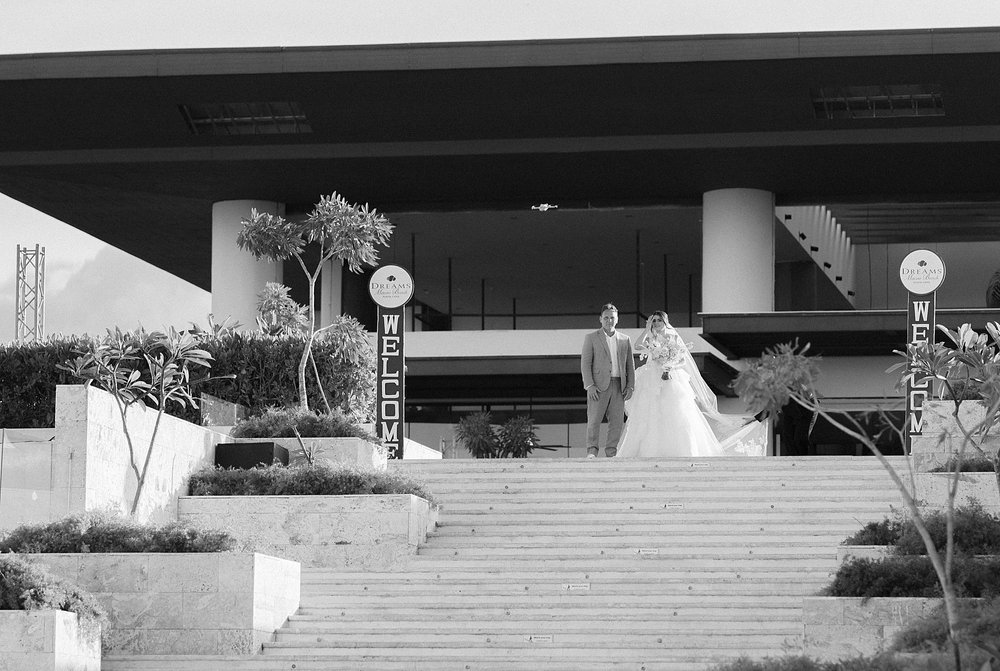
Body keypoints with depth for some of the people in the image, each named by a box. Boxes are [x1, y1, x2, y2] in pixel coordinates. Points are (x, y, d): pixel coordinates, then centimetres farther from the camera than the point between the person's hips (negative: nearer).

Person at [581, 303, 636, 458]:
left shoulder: (625, 340, 15)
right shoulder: (591, 338, 6)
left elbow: (630, 365, 16)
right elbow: (585, 363, 0)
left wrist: (630, 386, 4)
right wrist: (590, 385, -10)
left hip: (618, 387, 3)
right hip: (599, 385, -3)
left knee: (617, 421, -1)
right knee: (594, 419, -8)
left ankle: (611, 452, 4)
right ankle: (592, 451, -2)